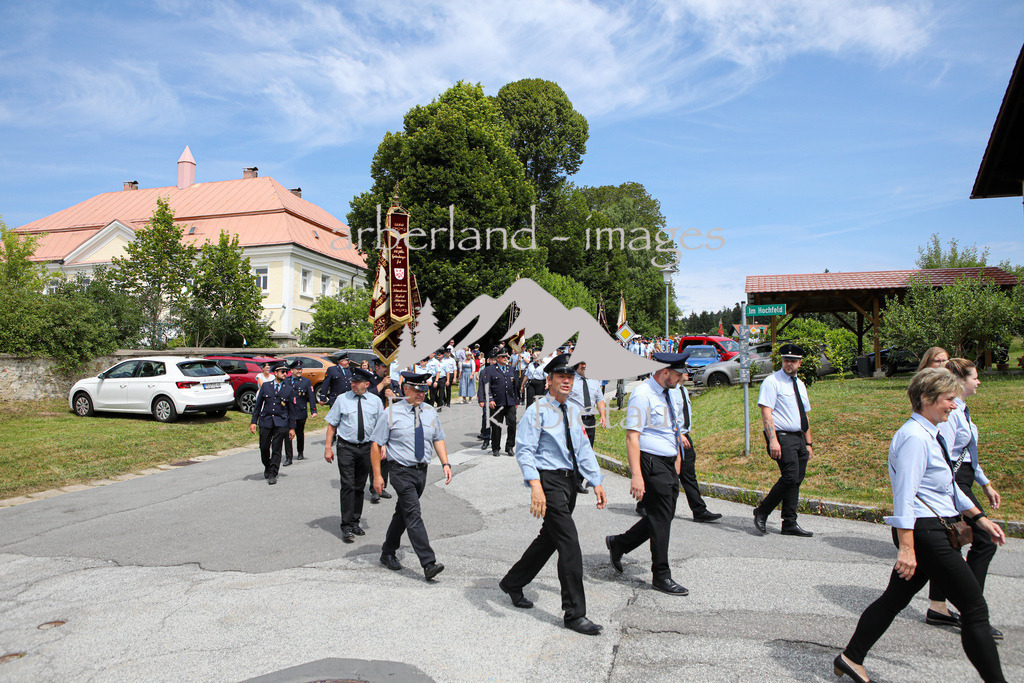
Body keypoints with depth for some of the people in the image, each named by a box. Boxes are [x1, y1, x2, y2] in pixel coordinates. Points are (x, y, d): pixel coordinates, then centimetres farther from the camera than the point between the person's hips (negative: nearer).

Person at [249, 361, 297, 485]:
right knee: (264, 448, 6)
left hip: (281, 423, -1)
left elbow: (291, 409, 8)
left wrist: (292, 428, 5)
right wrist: (254, 421, 2)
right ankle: (267, 468, 32)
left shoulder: (288, 389, 5)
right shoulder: (265, 386, 7)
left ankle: (272, 474, 0)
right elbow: (258, 404, 9)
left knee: (276, 448, -7)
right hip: (265, 421, 1)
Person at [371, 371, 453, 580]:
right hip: (402, 471, -5)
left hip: (422, 471, 5)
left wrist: (445, 463, 3)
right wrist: (377, 475, -9)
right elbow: (376, 445, -5)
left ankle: (388, 553, 33)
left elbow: (438, 439, 16)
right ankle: (429, 563, -13)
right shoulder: (392, 413, -7)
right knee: (413, 516, -12)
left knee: (403, 513, 17)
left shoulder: (430, 413, 7)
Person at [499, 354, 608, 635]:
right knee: (569, 543, -10)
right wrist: (535, 486, -27)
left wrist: (596, 482, 12)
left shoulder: (574, 411, 14)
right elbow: (524, 450, -16)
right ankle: (574, 613, 1)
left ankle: (512, 582, 38)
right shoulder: (537, 410, -9)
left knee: (549, 538, 18)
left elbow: (584, 449, 19)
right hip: (549, 480, -8)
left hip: (570, 481, 8)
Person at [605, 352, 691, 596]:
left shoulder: (673, 393, 12)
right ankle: (661, 576, 12)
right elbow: (632, 437, -20)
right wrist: (636, 475, -25)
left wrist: (678, 462, 19)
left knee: (664, 515, 13)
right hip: (651, 463, -9)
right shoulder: (642, 395, -16)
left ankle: (618, 543, 31)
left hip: (669, 464, 9)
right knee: (661, 518, -3)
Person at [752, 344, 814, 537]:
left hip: (798, 438, 7)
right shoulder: (772, 382, -5)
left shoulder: (800, 384, 18)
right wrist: (773, 441, -22)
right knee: (790, 477, -18)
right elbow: (766, 413, -13)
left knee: (796, 481, 4)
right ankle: (761, 512, -3)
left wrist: (808, 443, 18)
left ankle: (790, 524, 11)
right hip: (781, 437, -7)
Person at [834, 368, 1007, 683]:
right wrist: (906, 548, -23)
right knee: (975, 609, -2)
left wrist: (980, 518, 24)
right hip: (923, 533, -10)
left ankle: (851, 658, 23)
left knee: (896, 598, 15)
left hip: (934, 531, 10)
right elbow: (904, 496, -22)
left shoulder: (930, 435, 14)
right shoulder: (914, 437, -18)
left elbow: (949, 488, 26)